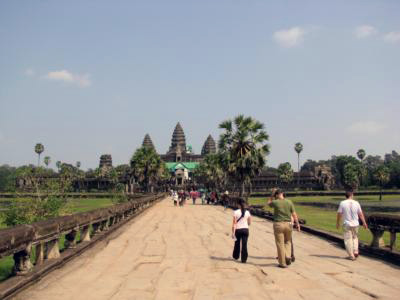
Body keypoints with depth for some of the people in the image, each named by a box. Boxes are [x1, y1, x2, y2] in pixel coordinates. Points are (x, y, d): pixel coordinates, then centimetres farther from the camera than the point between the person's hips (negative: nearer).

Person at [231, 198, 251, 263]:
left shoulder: (236, 212, -8)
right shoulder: (247, 212, 0)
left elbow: (234, 223, -9)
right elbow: (249, 223, 7)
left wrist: (233, 232, -7)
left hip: (238, 230, -1)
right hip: (245, 229, 1)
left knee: (237, 243, 19)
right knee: (244, 245, 4)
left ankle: (236, 256, 36)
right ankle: (244, 259, 3)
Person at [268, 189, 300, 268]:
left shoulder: (275, 202, -7)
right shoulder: (289, 202, 0)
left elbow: (269, 203, 17)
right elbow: (294, 214, 2)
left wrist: (272, 194, 17)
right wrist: (297, 224, 10)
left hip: (278, 224, -3)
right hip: (288, 224, 3)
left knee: (280, 244, 3)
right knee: (288, 241, 23)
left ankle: (282, 263, 5)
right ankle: (288, 256, 4)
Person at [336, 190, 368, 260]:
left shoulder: (342, 203, -7)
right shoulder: (356, 203, -2)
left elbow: (339, 214, -5)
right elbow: (360, 214, 1)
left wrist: (337, 223, 7)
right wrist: (364, 223, 10)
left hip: (346, 224, -3)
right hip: (355, 224, 3)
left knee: (348, 240, 3)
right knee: (355, 237, 22)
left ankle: (351, 255, 2)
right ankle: (355, 251, 13)